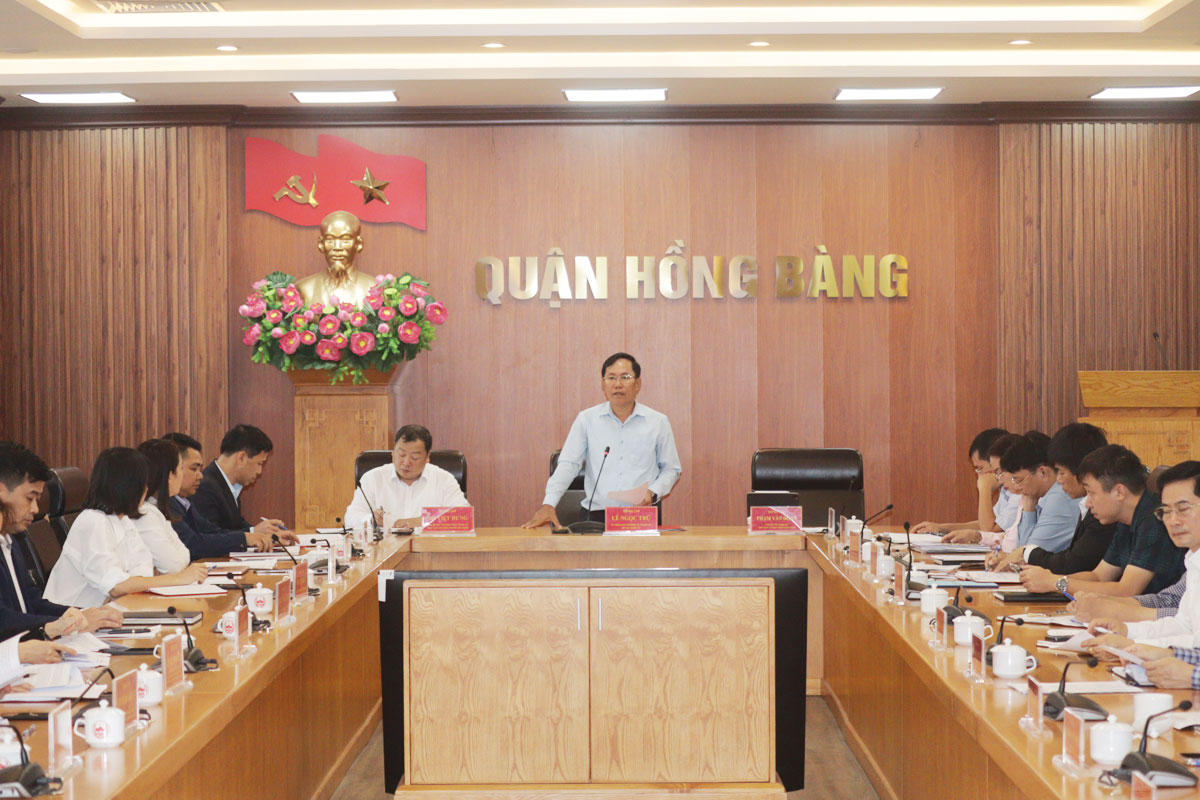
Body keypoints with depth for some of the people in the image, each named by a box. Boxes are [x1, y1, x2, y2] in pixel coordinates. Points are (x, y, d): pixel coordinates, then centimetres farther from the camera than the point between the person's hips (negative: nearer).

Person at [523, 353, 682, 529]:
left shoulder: (658, 422, 10)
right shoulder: (587, 419, 9)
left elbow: (671, 469, 18)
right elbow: (568, 465, 4)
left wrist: (653, 493, -3)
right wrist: (548, 504, -11)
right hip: (598, 516, 0)